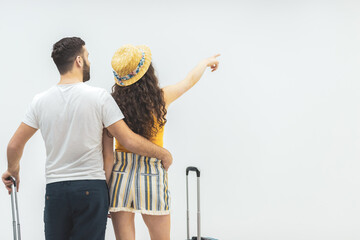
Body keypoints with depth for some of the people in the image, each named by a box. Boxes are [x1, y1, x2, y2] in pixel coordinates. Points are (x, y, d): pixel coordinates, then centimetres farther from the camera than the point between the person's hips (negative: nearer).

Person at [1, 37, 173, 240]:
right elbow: (129, 141, -8)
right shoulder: (99, 97, -8)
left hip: (55, 189, 3)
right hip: (92, 187, -3)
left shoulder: (41, 101, 2)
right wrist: (163, 153, 7)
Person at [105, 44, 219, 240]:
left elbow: (106, 155, -6)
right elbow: (190, 80, 13)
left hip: (120, 174, 1)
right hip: (151, 176, -1)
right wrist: (206, 62, 32)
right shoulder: (159, 99, -7)